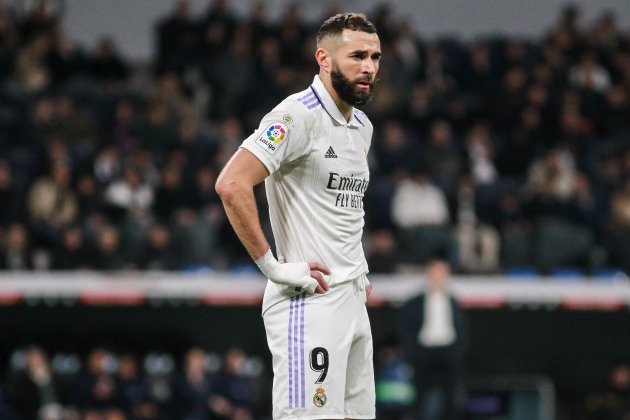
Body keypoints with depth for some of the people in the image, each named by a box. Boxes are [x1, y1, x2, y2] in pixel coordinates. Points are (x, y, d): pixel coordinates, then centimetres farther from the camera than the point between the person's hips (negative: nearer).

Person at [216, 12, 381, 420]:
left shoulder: (362, 126, 17)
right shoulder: (298, 115, -12)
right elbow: (232, 185, -22)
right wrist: (272, 266, -20)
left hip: (353, 301, 9)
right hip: (308, 304, -9)